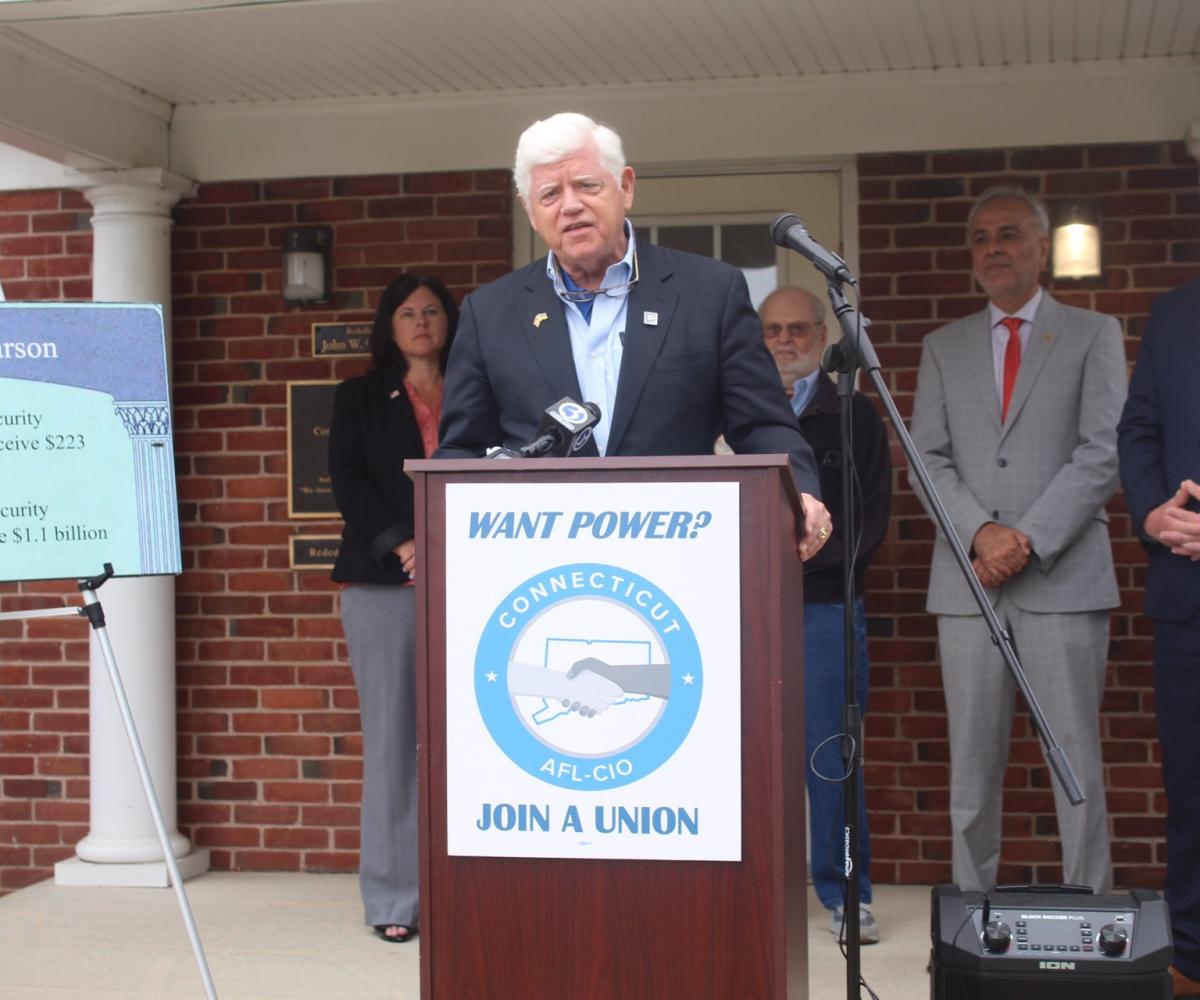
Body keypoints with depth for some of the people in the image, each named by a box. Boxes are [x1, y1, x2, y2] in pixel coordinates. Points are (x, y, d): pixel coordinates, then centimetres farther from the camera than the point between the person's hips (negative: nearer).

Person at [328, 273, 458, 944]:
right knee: (392, 737, -2)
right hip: (383, 583, -1)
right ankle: (393, 900, 3)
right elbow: (349, 482, 2)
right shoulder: (360, 399, 14)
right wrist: (403, 545, -12)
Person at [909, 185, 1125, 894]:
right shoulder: (944, 348, 16)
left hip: (1063, 577, -2)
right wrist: (982, 534, -10)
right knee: (973, 759, 4)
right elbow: (928, 459, 8)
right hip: (969, 581, 3)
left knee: (1076, 756, -2)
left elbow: (1104, 453, -3)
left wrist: (1028, 540, -12)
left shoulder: (1093, 335, 8)